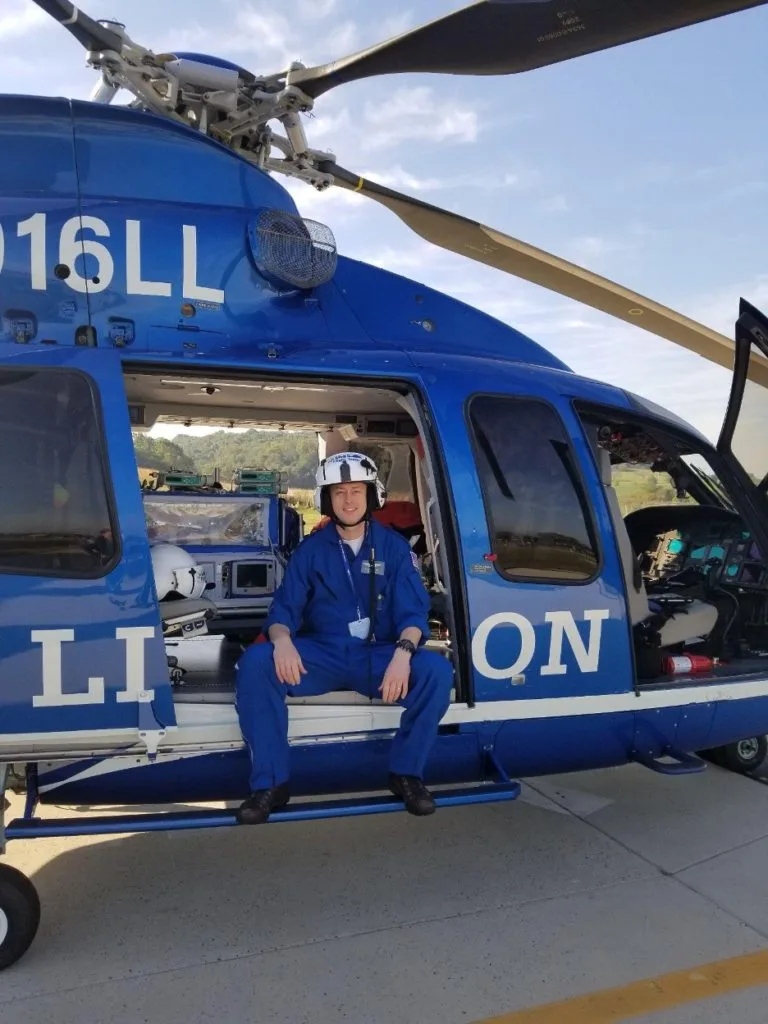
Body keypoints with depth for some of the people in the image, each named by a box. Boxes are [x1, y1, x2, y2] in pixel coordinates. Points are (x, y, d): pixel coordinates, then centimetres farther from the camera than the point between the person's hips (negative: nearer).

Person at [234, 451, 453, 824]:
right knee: (255, 662, -27)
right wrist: (282, 640, -26)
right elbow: (284, 608, -1)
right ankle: (271, 782, -14)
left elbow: (413, 610, -5)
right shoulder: (310, 549, 5)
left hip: (378, 656, 0)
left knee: (436, 670, -29)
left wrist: (403, 652, -27)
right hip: (322, 655, 1)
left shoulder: (393, 546, 4)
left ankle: (406, 772, -6)